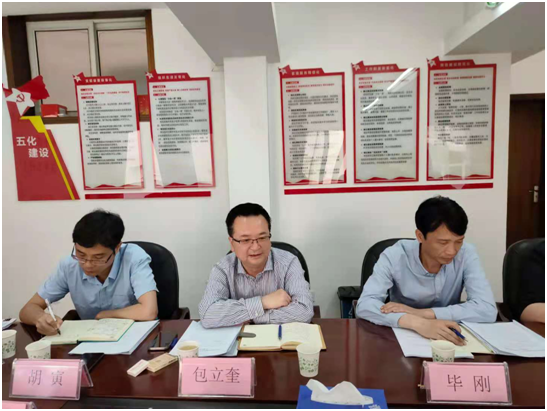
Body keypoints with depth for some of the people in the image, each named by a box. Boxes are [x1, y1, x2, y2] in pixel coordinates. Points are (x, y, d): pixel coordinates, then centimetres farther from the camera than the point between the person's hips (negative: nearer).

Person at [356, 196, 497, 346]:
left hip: (447, 341, 1)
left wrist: (422, 313, -27)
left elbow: (488, 310, -21)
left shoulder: (466, 254, -12)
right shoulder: (394, 256, -18)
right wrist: (418, 323, -41)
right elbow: (364, 305, -27)